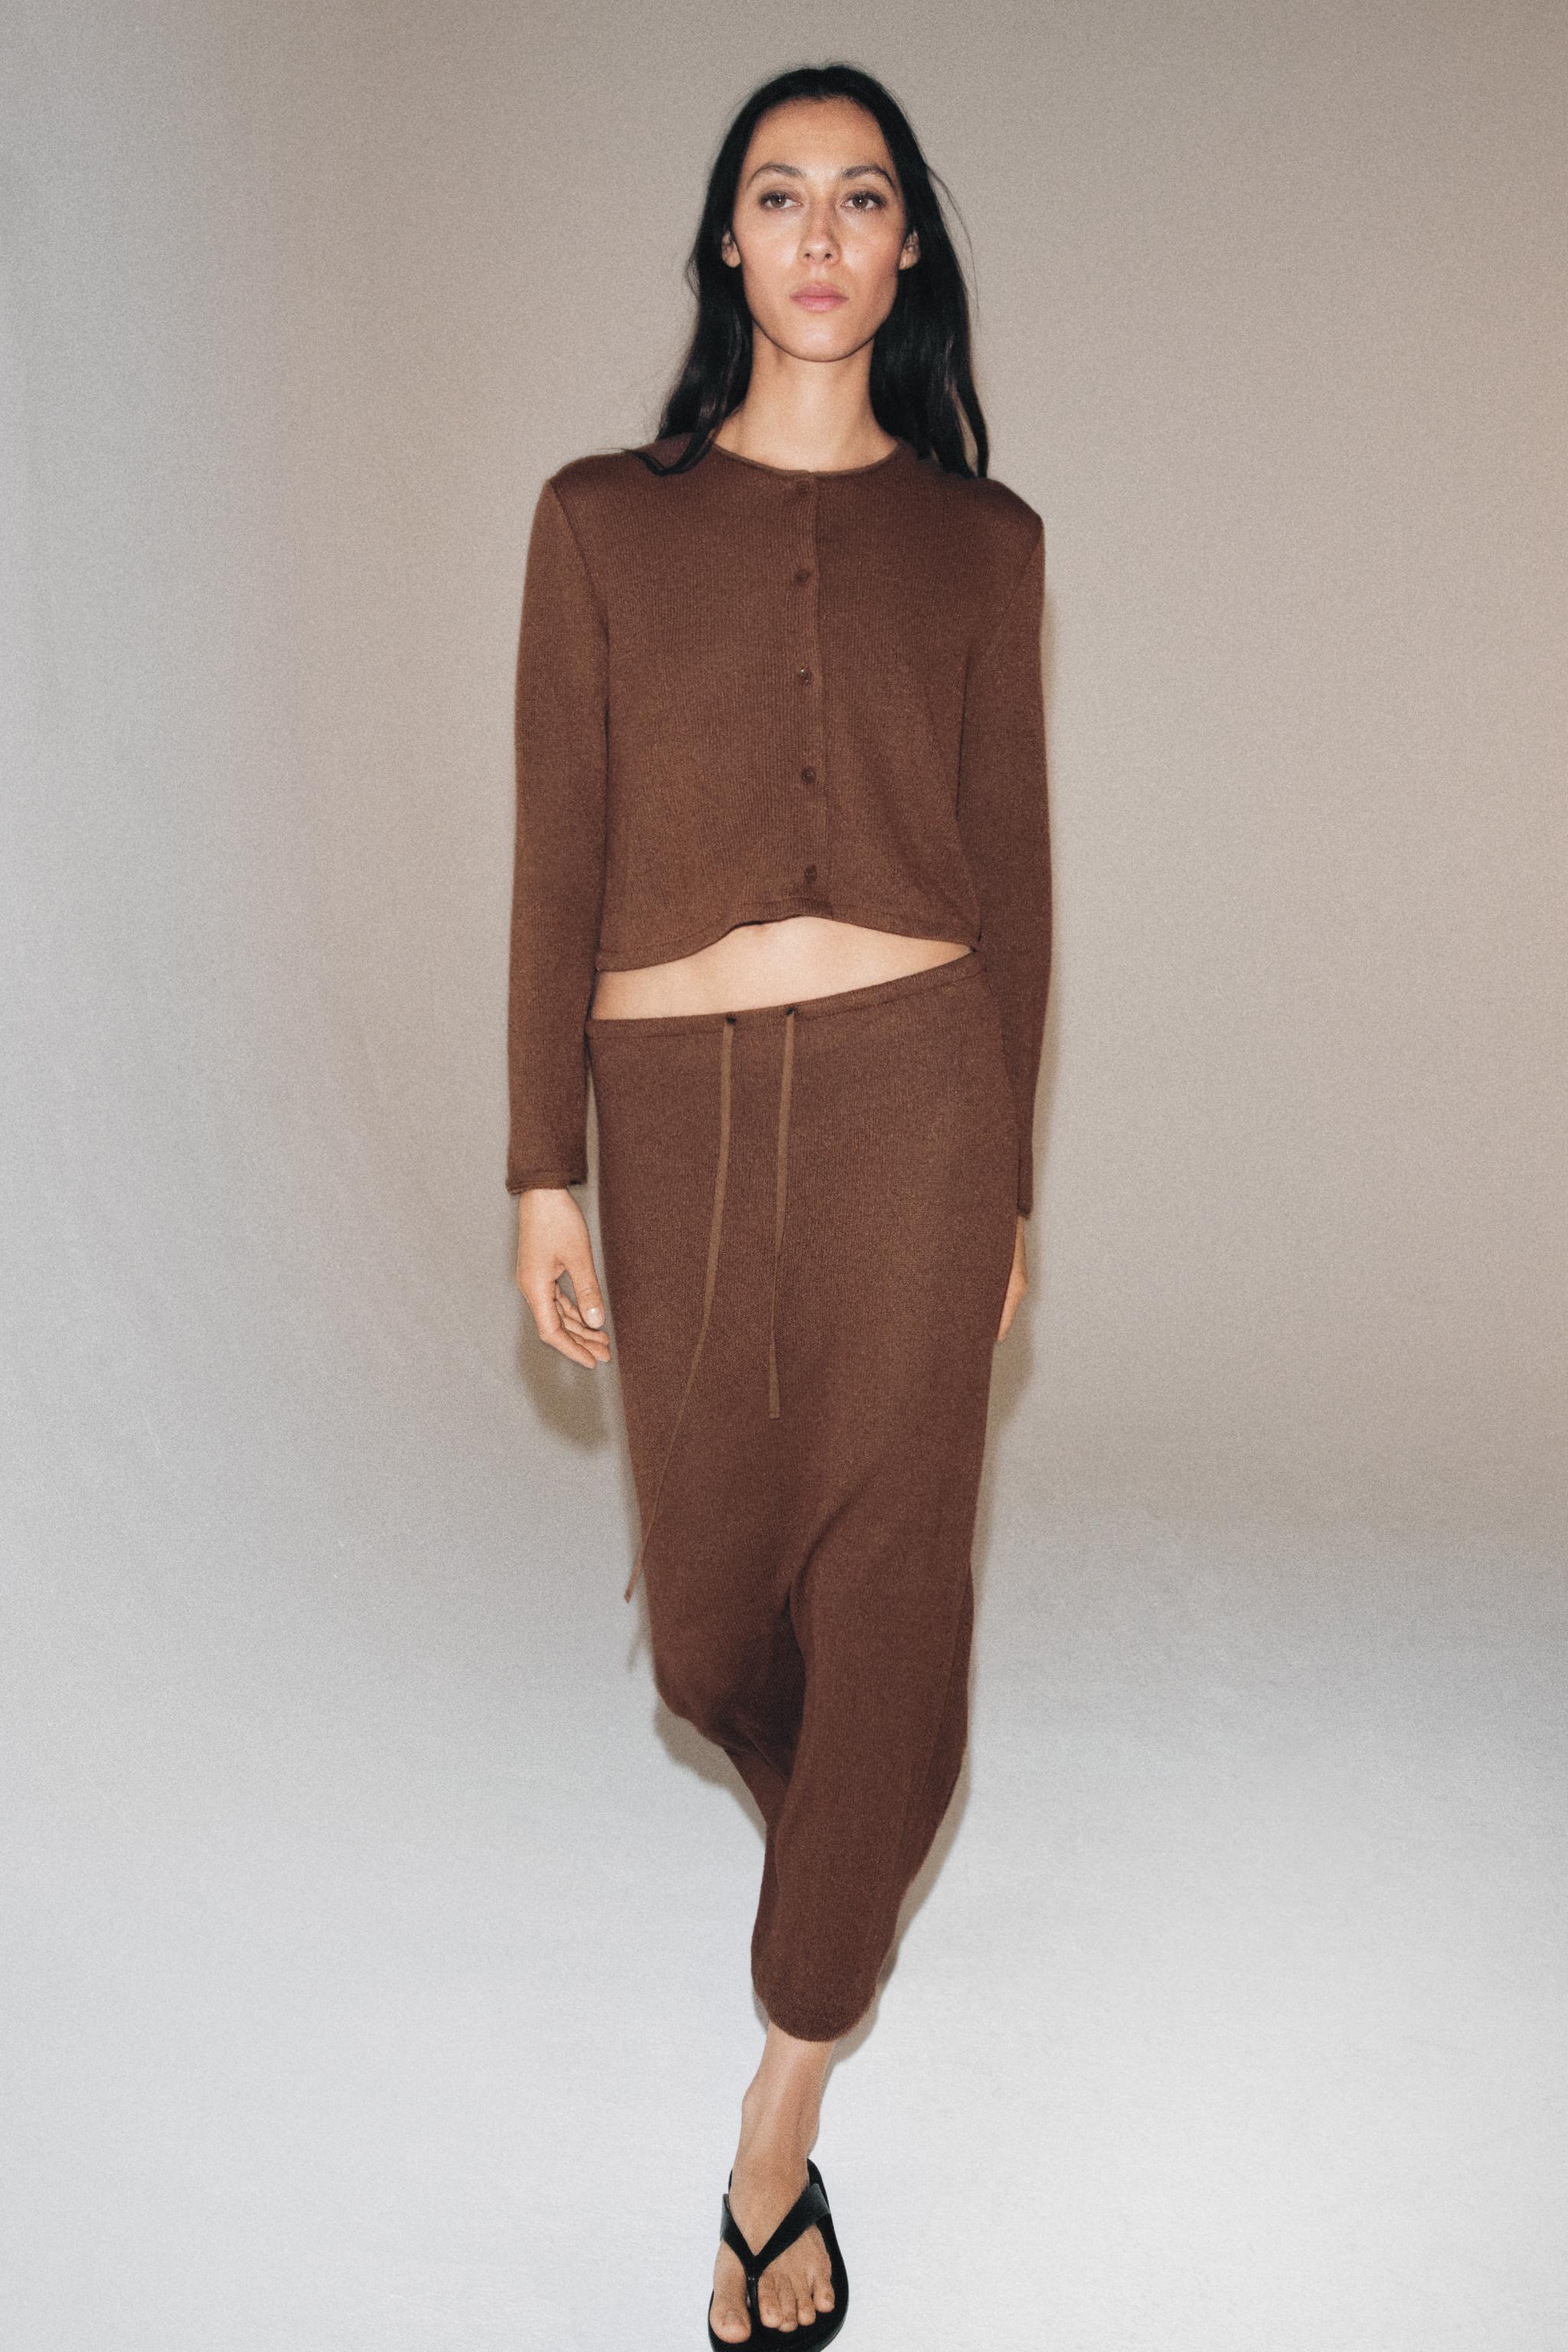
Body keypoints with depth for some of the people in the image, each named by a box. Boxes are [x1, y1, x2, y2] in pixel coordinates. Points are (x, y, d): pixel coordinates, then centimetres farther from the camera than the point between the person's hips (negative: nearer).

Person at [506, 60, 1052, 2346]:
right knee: (711, 1604, 10)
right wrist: (543, 1171, 0)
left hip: (914, 1090, 0)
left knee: (887, 1585, -1)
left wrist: (1007, 1172, 8)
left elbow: (1011, 865, 9)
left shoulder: (982, 538, 7)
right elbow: (560, 859, 4)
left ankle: (777, 2133, 16)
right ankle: (854, 1845, 47)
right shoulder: (602, 520, 6)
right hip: (678, 1105, 1)